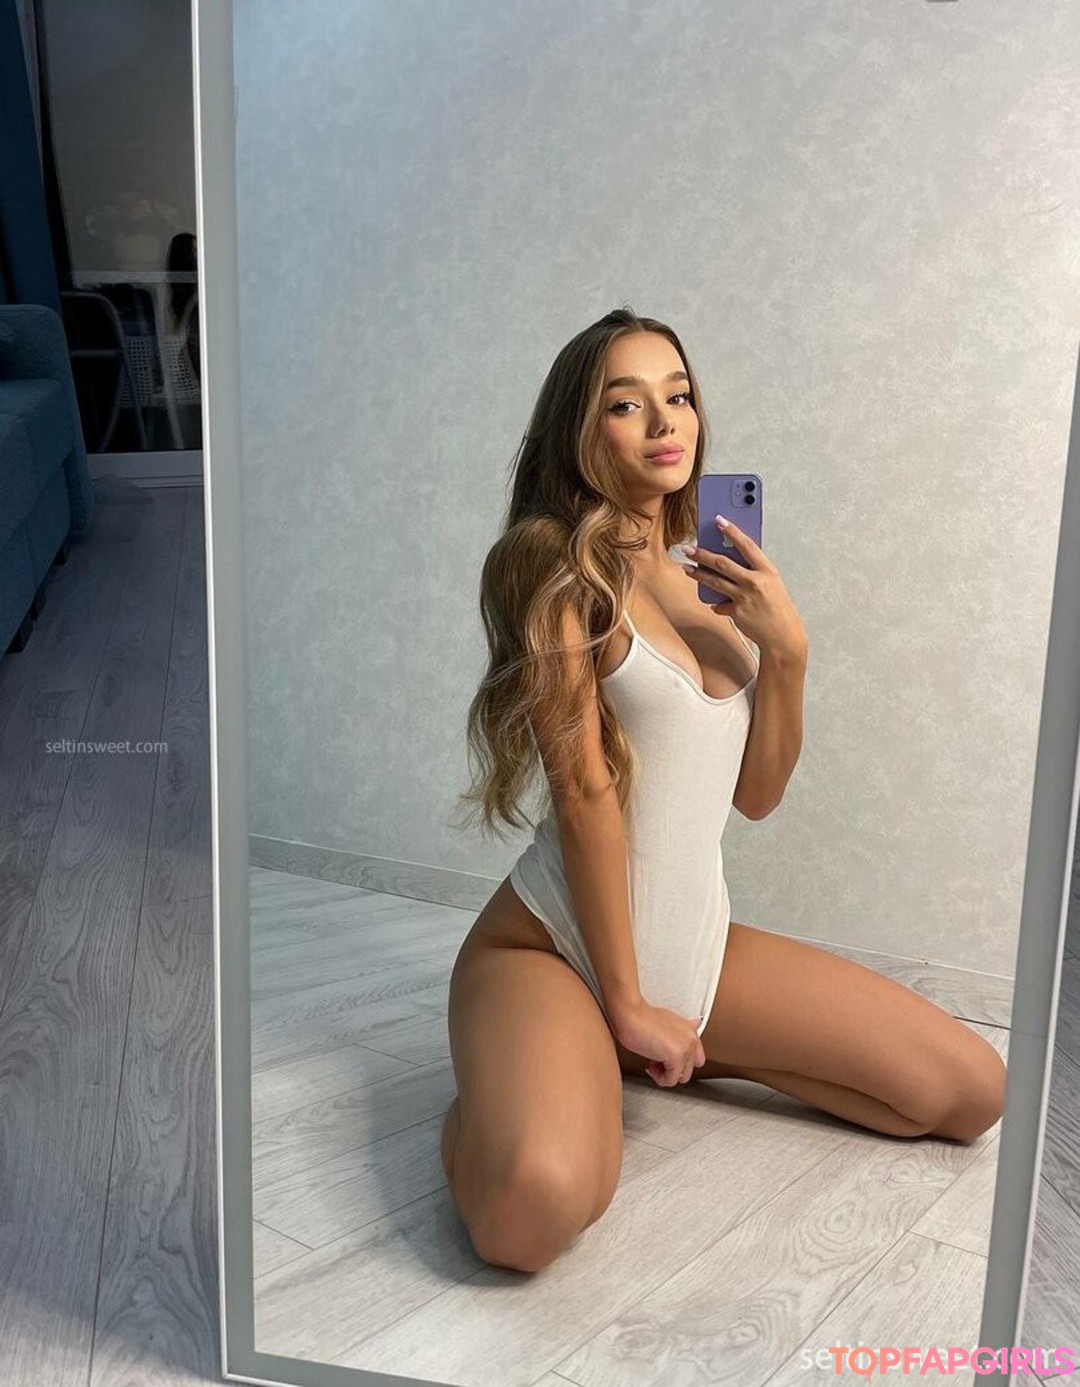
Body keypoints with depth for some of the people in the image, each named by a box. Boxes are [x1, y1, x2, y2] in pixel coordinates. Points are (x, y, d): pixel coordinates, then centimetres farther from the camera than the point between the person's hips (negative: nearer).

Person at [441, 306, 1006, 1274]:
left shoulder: (710, 585, 10)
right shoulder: (555, 563, -10)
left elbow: (757, 794, 8)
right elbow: (583, 791, -15)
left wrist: (785, 646, -7)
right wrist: (625, 1004, -15)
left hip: (700, 944, 7)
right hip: (554, 947, -7)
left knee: (974, 1093, 3)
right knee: (533, 1206, -36)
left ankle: (694, 1050, 15)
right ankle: (502, 1093, 0)